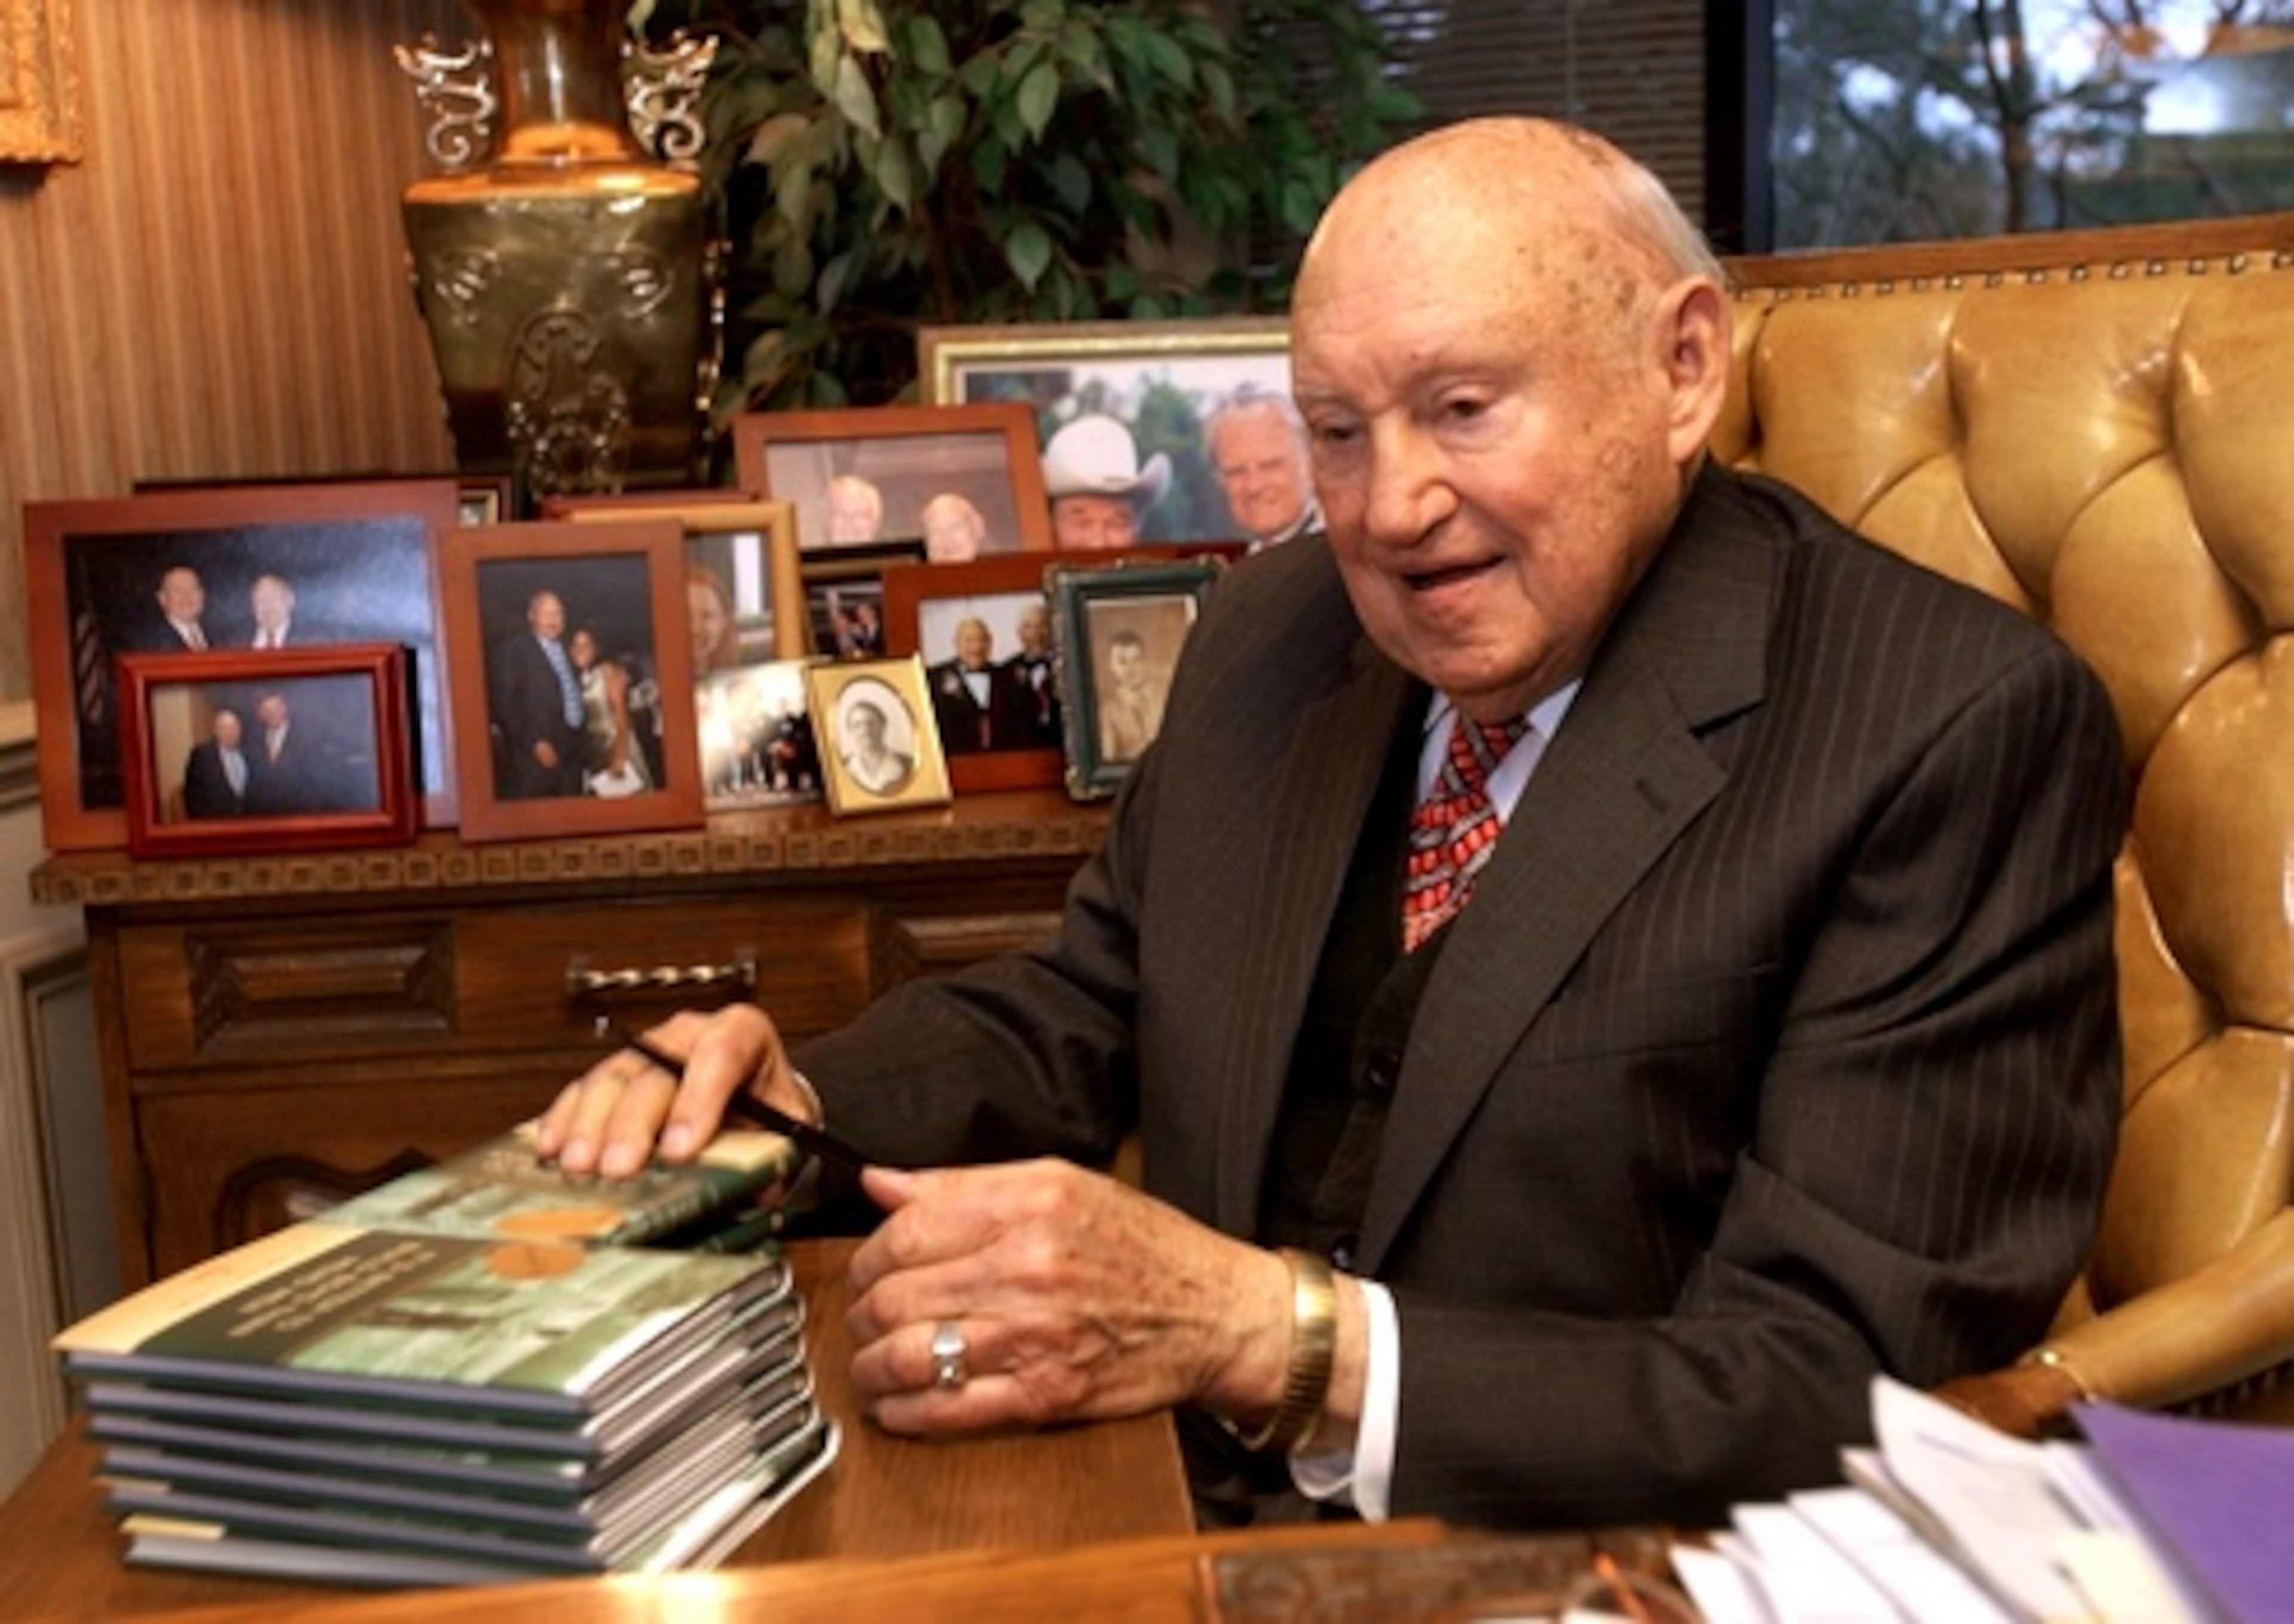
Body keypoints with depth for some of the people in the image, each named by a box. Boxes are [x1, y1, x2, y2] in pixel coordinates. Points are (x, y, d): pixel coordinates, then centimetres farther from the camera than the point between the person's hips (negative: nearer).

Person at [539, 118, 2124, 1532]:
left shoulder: (1957, 733, -15)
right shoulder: (1275, 636, 4)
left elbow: (1842, 1402, -19)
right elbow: (1081, 1010, 13)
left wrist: (1258, 1329, -29)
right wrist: (786, 1101, -7)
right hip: (1169, 1525, 5)